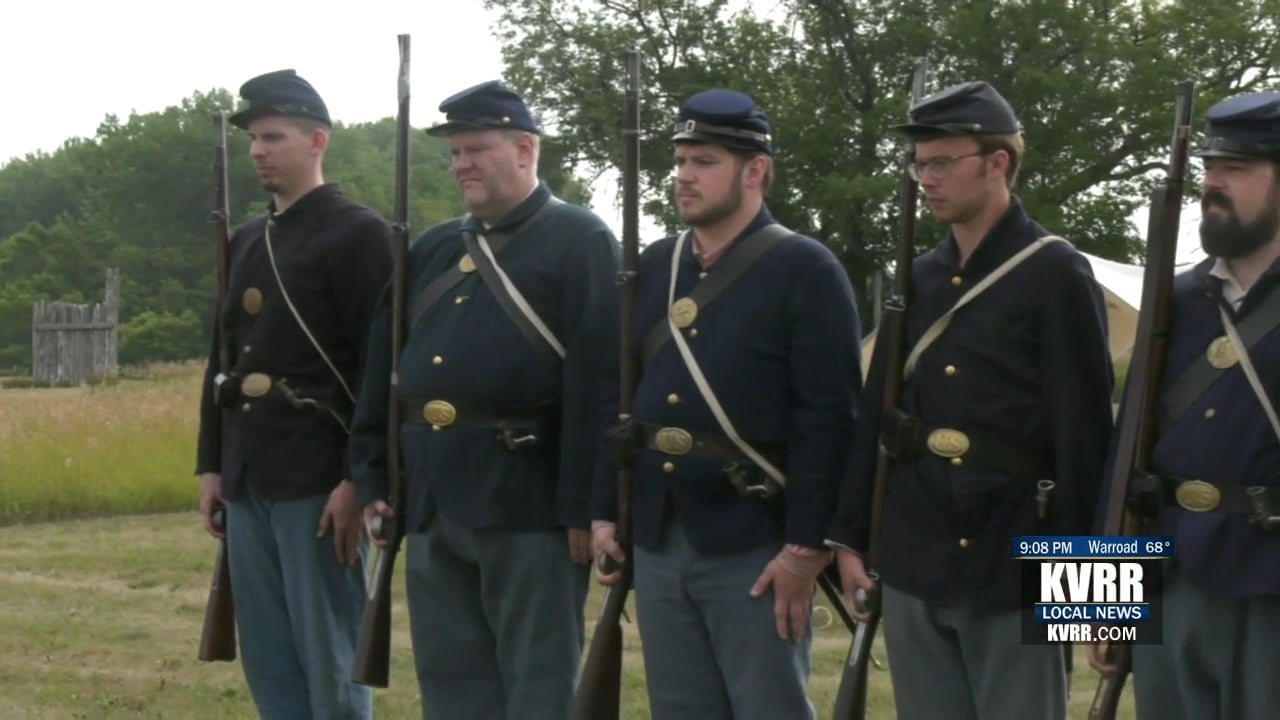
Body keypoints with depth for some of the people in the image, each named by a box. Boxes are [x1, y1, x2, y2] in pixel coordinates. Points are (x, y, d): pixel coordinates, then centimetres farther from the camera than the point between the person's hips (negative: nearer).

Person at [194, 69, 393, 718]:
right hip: (250, 480, 8)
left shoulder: (359, 234, -7)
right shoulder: (247, 243, 16)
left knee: (329, 661, -2)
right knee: (266, 659, 10)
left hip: (320, 479, -8)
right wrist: (212, 466, 15)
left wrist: (358, 480, -18)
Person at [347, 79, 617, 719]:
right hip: (433, 497, 7)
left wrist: (583, 503, -17)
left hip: (528, 498, -7)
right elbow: (383, 367, 17)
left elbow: (596, 379, -12)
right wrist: (372, 477, 10)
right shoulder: (432, 250, 16)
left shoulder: (580, 242, -5)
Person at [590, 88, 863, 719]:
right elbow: (619, 397, 15)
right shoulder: (652, 267, 12)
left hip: (753, 544, -6)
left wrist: (805, 547, -17)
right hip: (657, 541, 6)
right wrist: (605, 511, 10)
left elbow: (828, 421, -13)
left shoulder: (805, 270, -7)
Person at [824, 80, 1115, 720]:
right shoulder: (916, 279, 12)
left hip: (1014, 568, -6)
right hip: (913, 563, 6)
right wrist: (849, 536, 10)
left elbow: (1084, 430, -9)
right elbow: (876, 415, 14)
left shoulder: (1057, 275, -6)